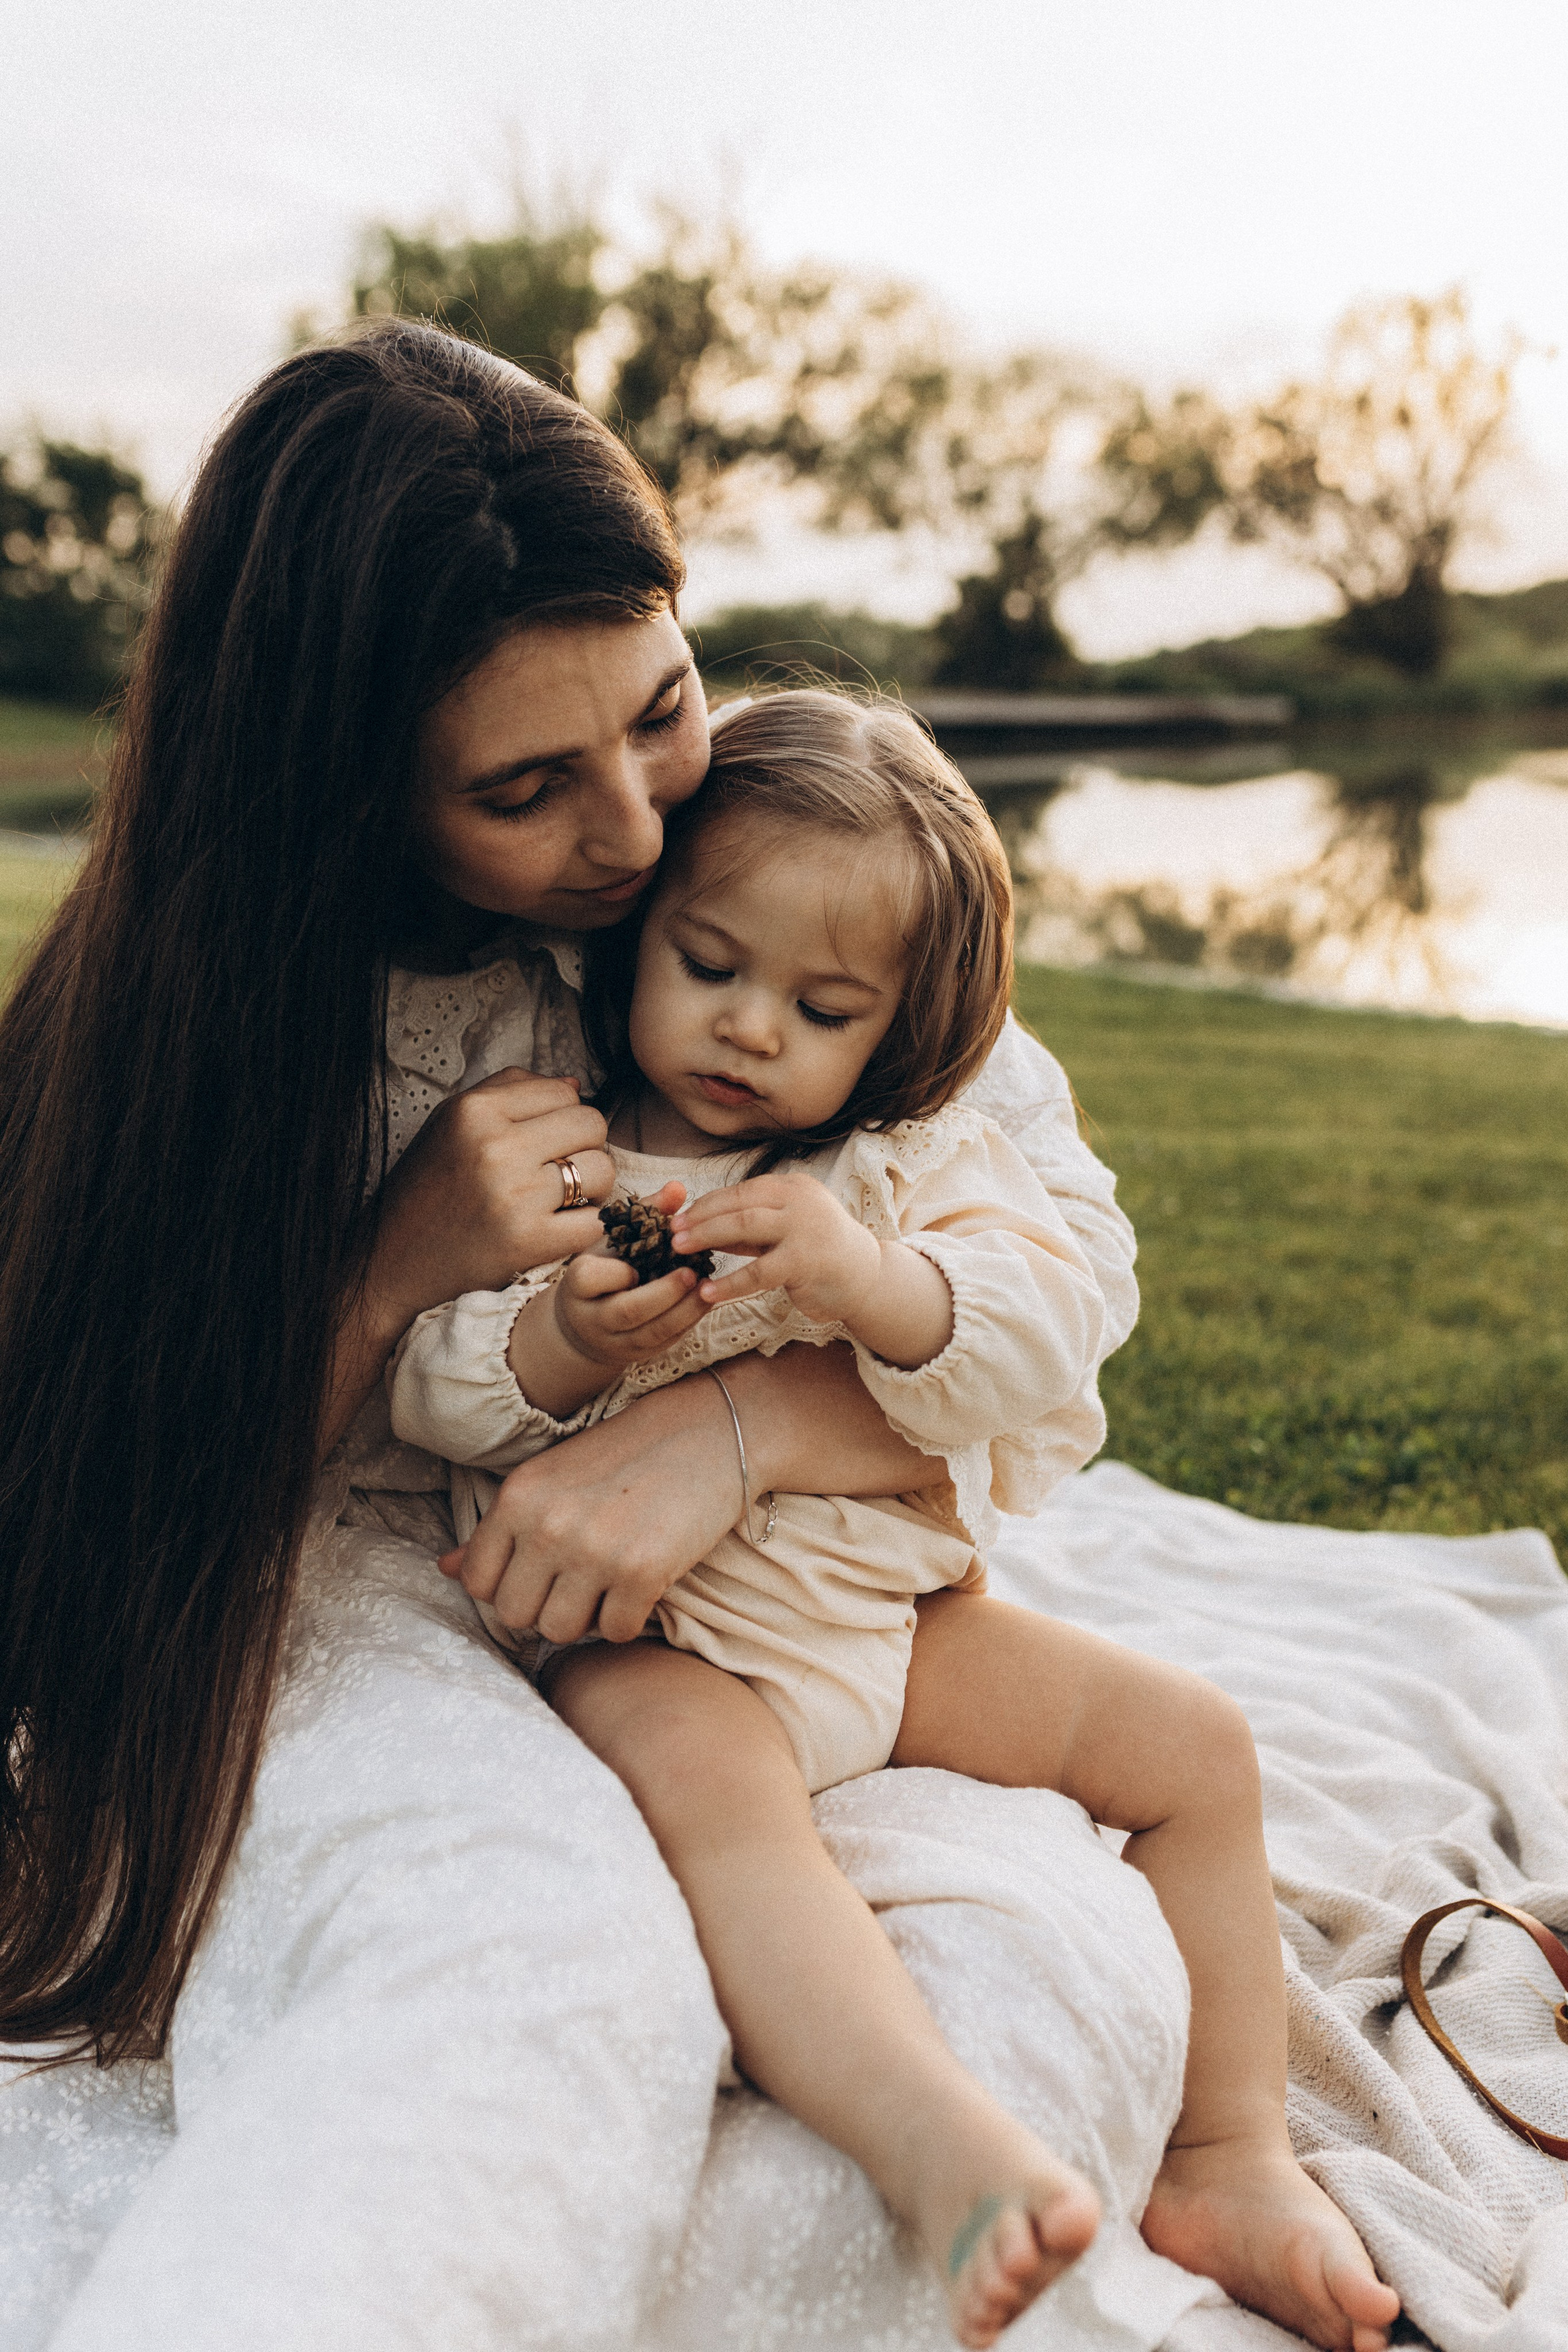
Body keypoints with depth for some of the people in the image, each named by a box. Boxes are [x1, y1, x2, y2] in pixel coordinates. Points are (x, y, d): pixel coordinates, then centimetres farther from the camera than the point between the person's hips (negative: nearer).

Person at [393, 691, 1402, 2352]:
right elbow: (422, 1389, -6)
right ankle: (947, 2151, -48)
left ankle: (1234, 2152, 12)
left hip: (898, 1612, 4)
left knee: (1192, 1745, 2)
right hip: (648, 1638, -4)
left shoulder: (921, 1161, 2)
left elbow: (1042, 1343, -12)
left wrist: (867, 1277, -31)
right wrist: (558, 1348, -28)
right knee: (710, 1783, -38)